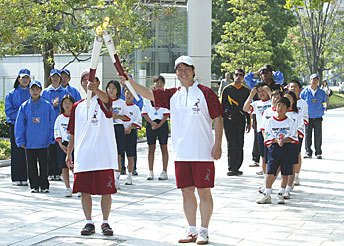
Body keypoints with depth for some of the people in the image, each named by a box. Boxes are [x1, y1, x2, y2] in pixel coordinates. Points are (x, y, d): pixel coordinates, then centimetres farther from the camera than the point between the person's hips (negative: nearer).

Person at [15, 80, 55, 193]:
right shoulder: (24, 106, 1)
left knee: (44, 165, 4)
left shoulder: (47, 106, -1)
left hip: (43, 142, -1)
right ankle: (34, 186, 18)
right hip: (29, 142, 1)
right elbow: (19, 124, 3)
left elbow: (51, 123, 3)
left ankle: (44, 186, 14)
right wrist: (21, 140, 0)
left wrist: (50, 139, -2)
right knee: (31, 166, 8)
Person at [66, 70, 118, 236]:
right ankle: (89, 223, 17)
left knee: (106, 190, 2)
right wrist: (69, 153, 15)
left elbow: (105, 99, -28)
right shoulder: (77, 107, 14)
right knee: (85, 191, 5)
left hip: (103, 155, -4)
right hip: (82, 156, 4)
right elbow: (72, 133, 19)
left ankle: (105, 222, 14)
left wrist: (96, 90, -49)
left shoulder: (102, 101, 0)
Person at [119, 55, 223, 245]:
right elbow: (148, 94, 4)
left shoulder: (205, 92, -2)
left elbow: (217, 118, -2)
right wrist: (129, 81, -10)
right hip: (181, 154, 4)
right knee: (186, 191, 9)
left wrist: (218, 144, -9)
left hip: (203, 152, -4)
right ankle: (192, 230, 20)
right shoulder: (173, 95, 10)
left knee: (204, 191, 1)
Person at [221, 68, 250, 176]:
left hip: (241, 120, 3)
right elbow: (221, 105, 7)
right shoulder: (227, 89, 6)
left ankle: (236, 168, 7)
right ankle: (231, 168, -7)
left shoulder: (246, 91, 13)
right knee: (231, 144, -8)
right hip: (229, 120, -3)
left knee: (239, 145, 1)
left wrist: (248, 123, 12)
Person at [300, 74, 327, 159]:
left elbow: (324, 103, 17)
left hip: (318, 118, 1)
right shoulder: (304, 91, 4)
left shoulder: (321, 92, 8)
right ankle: (308, 152, 10)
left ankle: (318, 153, 10)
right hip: (308, 117, -1)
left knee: (318, 136, 1)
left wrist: (322, 110, 4)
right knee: (308, 135, 1)